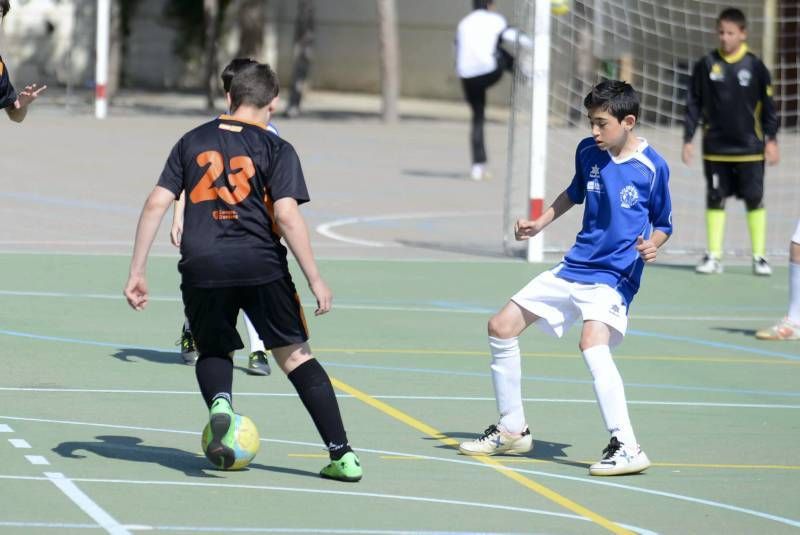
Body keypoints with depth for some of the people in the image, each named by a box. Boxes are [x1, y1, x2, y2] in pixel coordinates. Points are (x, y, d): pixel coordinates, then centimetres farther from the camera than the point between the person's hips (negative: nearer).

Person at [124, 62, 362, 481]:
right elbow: (286, 215, -7)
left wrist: (137, 272, 10)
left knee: (213, 351, 23)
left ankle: (220, 405, -11)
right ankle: (342, 456, 4)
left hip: (201, 267, 2)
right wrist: (315, 280, -5)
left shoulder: (193, 141, 14)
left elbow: (157, 203, 7)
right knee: (295, 355, 10)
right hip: (261, 265, -2)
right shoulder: (276, 149, 5)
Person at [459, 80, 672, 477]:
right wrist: (541, 223, 16)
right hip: (573, 268, 7)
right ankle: (512, 431, 23)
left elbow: (663, 224, 0)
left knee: (592, 343, -32)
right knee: (501, 328, 8)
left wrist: (652, 244, -20)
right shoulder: (588, 152, 1)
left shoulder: (652, 167, -13)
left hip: (614, 276, -7)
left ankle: (626, 448, -31)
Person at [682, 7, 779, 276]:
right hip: (715, 149, 1)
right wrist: (688, 139, 3)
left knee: (754, 201, 2)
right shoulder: (706, 65, 0)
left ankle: (759, 256, 9)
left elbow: (767, 105, 3)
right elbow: (694, 104, 5)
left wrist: (771, 139, 1)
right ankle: (713, 256, 11)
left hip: (749, 149, -1)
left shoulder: (755, 66, -3)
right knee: (715, 200, 5)